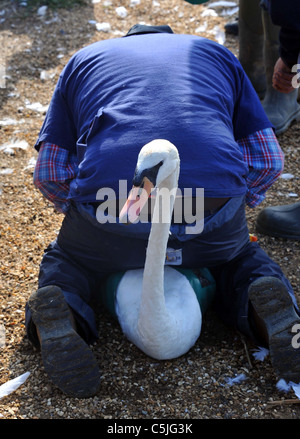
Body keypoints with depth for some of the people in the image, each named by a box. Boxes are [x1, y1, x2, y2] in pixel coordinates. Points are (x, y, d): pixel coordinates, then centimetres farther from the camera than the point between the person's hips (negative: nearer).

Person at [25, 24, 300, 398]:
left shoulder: (85, 60, 28)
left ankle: (59, 312, -2)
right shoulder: (218, 55, 30)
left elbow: (50, 171, 20)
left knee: (66, 263, 32)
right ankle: (262, 310, 1)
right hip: (213, 207, 1)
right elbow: (267, 159, 22)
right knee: (238, 259, 34)